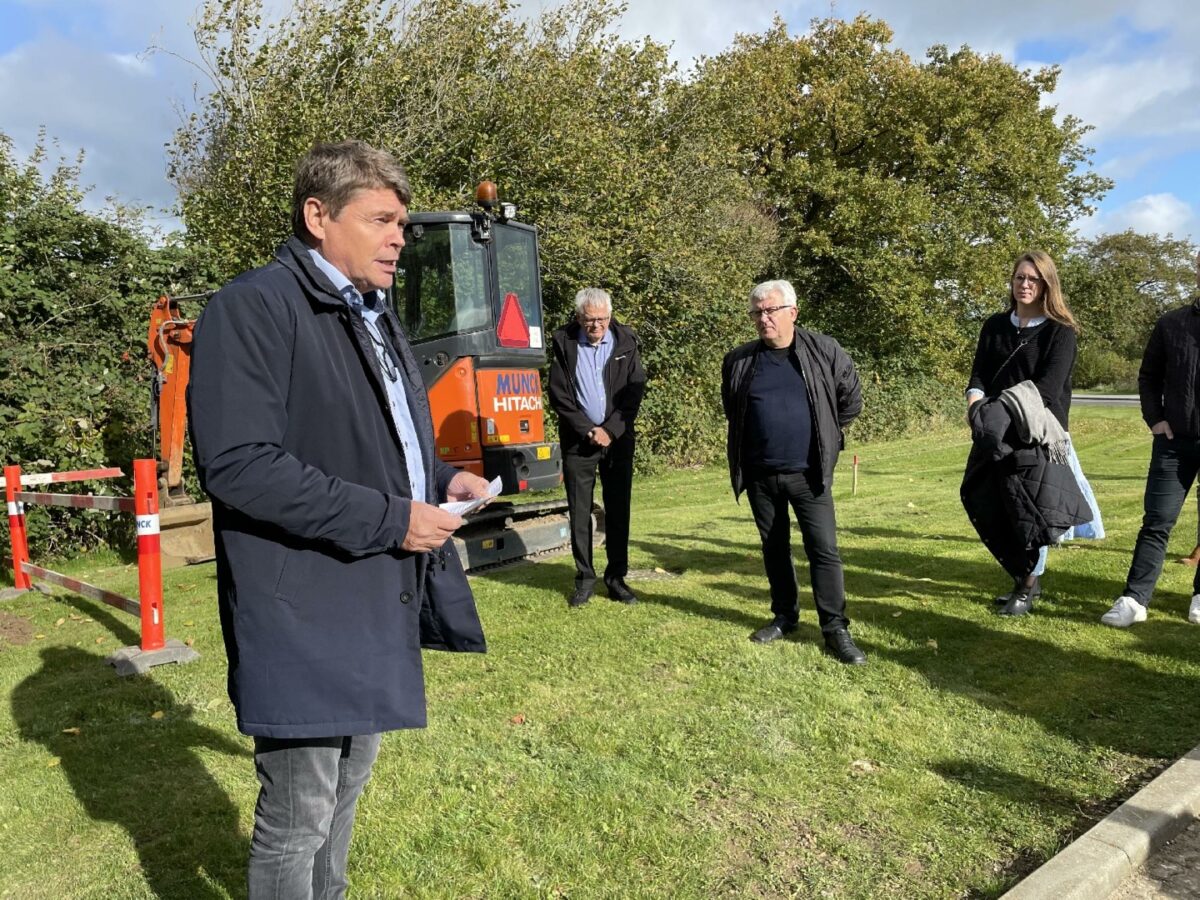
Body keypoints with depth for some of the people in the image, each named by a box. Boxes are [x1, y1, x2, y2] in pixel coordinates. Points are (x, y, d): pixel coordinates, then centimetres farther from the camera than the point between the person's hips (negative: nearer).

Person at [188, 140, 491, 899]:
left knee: (345, 796, 24)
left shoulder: (377, 318, 15)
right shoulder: (254, 307, -14)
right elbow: (236, 464, -23)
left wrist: (440, 479, 4)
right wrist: (387, 519, -22)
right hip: (306, 616, -9)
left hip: (378, 602, 9)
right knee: (297, 821, 8)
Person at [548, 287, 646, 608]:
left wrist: (610, 430, -9)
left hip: (618, 438, 1)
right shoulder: (564, 343, -1)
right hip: (578, 440, -1)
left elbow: (635, 390, -1)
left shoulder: (626, 341, 1)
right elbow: (558, 395, -3)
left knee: (618, 509, 5)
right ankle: (584, 577, 13)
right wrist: (588, 431, -9)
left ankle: (616, 576, 14)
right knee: (579, 511, 3)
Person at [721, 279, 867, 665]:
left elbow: (852, 399, 7)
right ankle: (784, 616, 28)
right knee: (774, 549, 13)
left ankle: (836, 630, 6)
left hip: (808, 473, -2)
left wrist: (823, 435, 10)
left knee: (824, 550, -3)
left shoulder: (824, 352, -5)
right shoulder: (738, 361, 1)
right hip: (760, 474, 3)